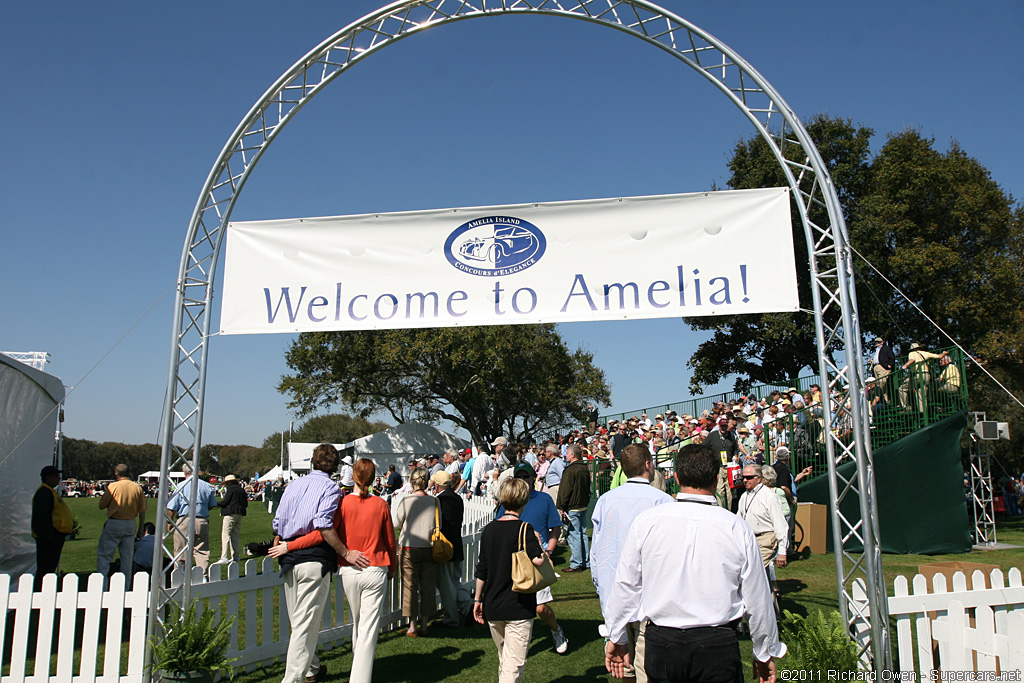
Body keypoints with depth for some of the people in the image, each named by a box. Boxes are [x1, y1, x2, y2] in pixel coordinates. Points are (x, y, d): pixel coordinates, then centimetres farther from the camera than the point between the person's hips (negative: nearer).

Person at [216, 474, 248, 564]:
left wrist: (216, 504, 3)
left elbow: (225, 502, -11)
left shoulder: (231, 489, -7)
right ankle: (236, 556, 15)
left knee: (225, 535, -9)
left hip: (231, 513, -8)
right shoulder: (241, 490, 15)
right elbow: (246, 504, 15)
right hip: (240, 514, 8)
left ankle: (224, 557, -16)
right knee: (236, 535, 14)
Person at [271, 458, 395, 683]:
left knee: (356, 623, 22)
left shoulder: (343, 503, -7)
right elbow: (390, 542, 3)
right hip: (375, 571, -1)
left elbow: (323, 533, -16)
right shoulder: (381, 505, -4)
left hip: (349, 571, 1)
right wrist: (391, 568, 20)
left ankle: (358, 664, 38)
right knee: (368, 629, 2)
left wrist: (288, 546, -9)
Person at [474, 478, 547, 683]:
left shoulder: (489, 530, 5)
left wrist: (478, 599, 18)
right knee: (513, 666, -2)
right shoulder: (523, 528, -12)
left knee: (504, 661, 22)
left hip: (492, 607, 6)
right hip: (518, 608, -6)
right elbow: (537, 559, -24)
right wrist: (537, 541, -4)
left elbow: (482, 569, 9)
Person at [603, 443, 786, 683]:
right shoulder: (738, 528, -9)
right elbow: (758, 599, 0)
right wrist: (765, 654, 16)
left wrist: (616, 637, 15)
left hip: (660, 645, 1)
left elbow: (625, 585, 0)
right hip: (718, 646, -1)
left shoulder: (646, 522, -8)